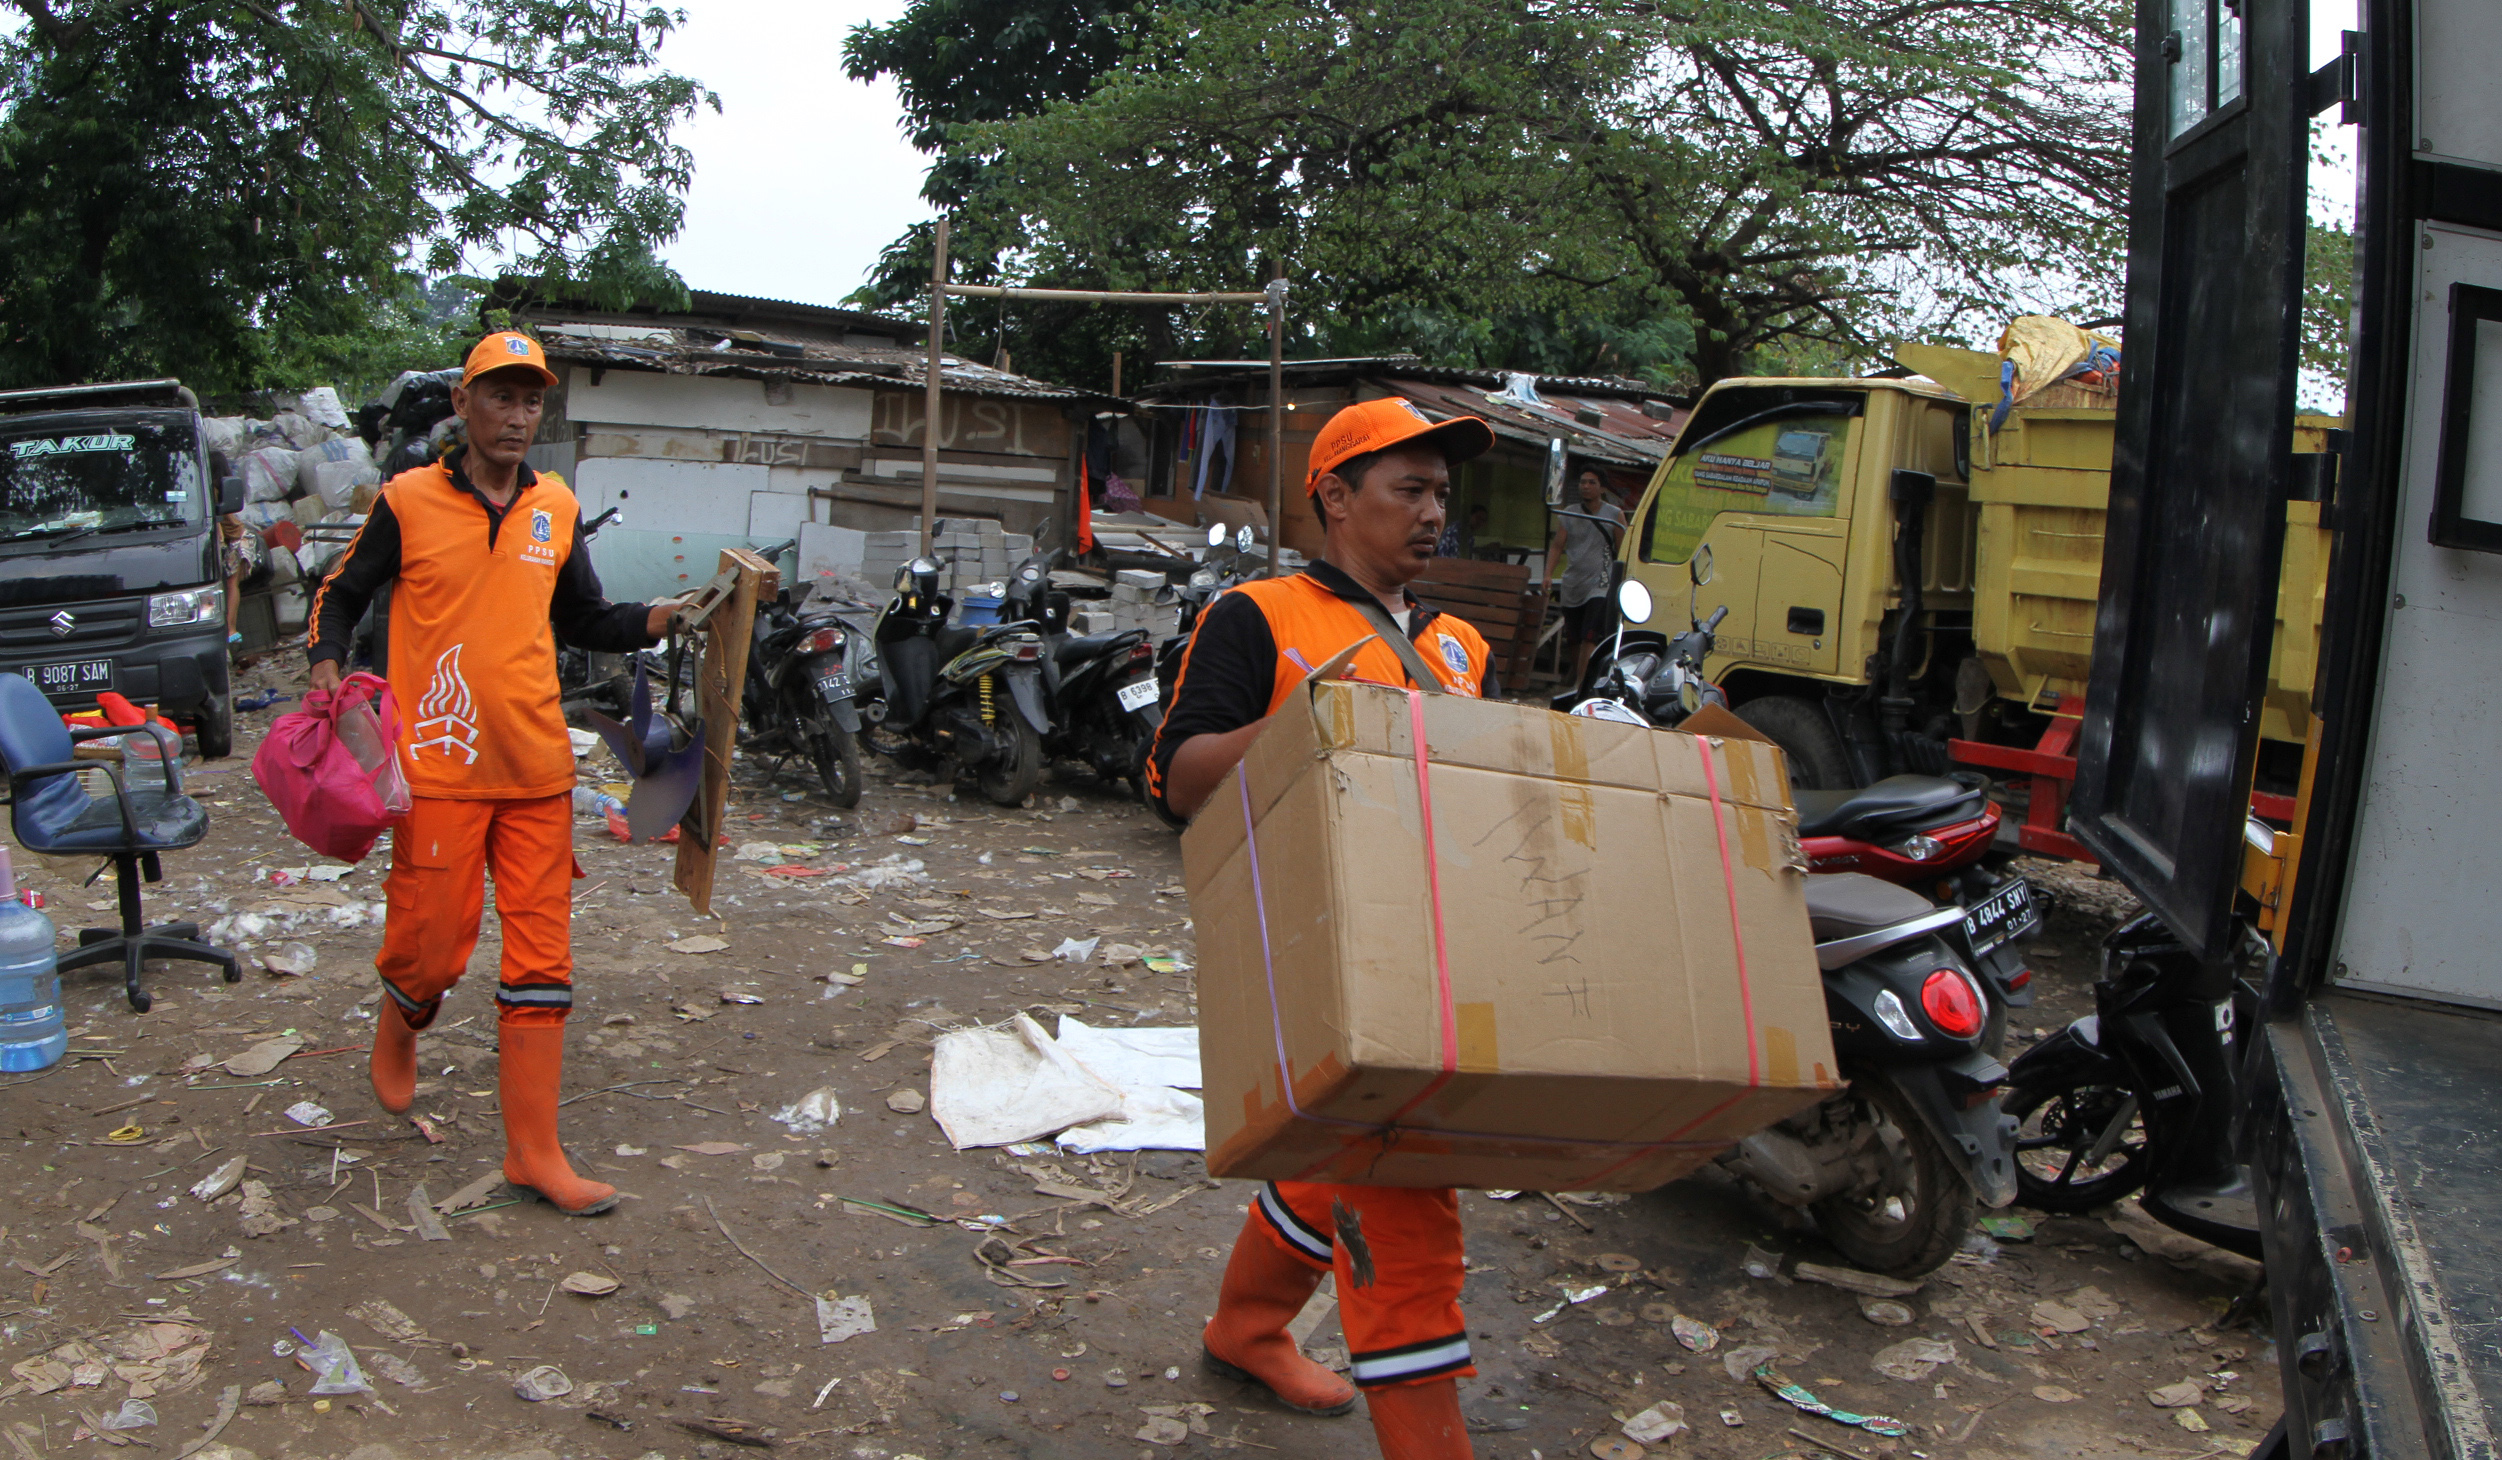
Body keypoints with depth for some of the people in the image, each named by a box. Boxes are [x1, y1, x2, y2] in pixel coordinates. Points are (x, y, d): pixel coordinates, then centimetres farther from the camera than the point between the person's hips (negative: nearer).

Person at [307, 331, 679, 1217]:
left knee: (542, 961, 2)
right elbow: (341, 595, 9)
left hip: (538, 772, 3)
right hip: (438, 769, -3)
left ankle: (534, 1152, 10)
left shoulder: (557, 510, 10)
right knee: (433, 944, 2)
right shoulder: (408, 501, -1)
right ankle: (398, 1025, 41)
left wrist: (662, 619, 4)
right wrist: (328, 667, -9)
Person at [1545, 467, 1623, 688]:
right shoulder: (1568, 515, 9)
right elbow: (1557, 546, 8)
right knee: (1574, 640, 7)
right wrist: (1548, 575, -5)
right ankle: (1575, 681, 21)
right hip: (1571, 586, 4)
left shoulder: (1615, 515, 2)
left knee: (1589, 638, -17)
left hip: (1600, 585, -4)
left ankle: (1579, 685, -21)